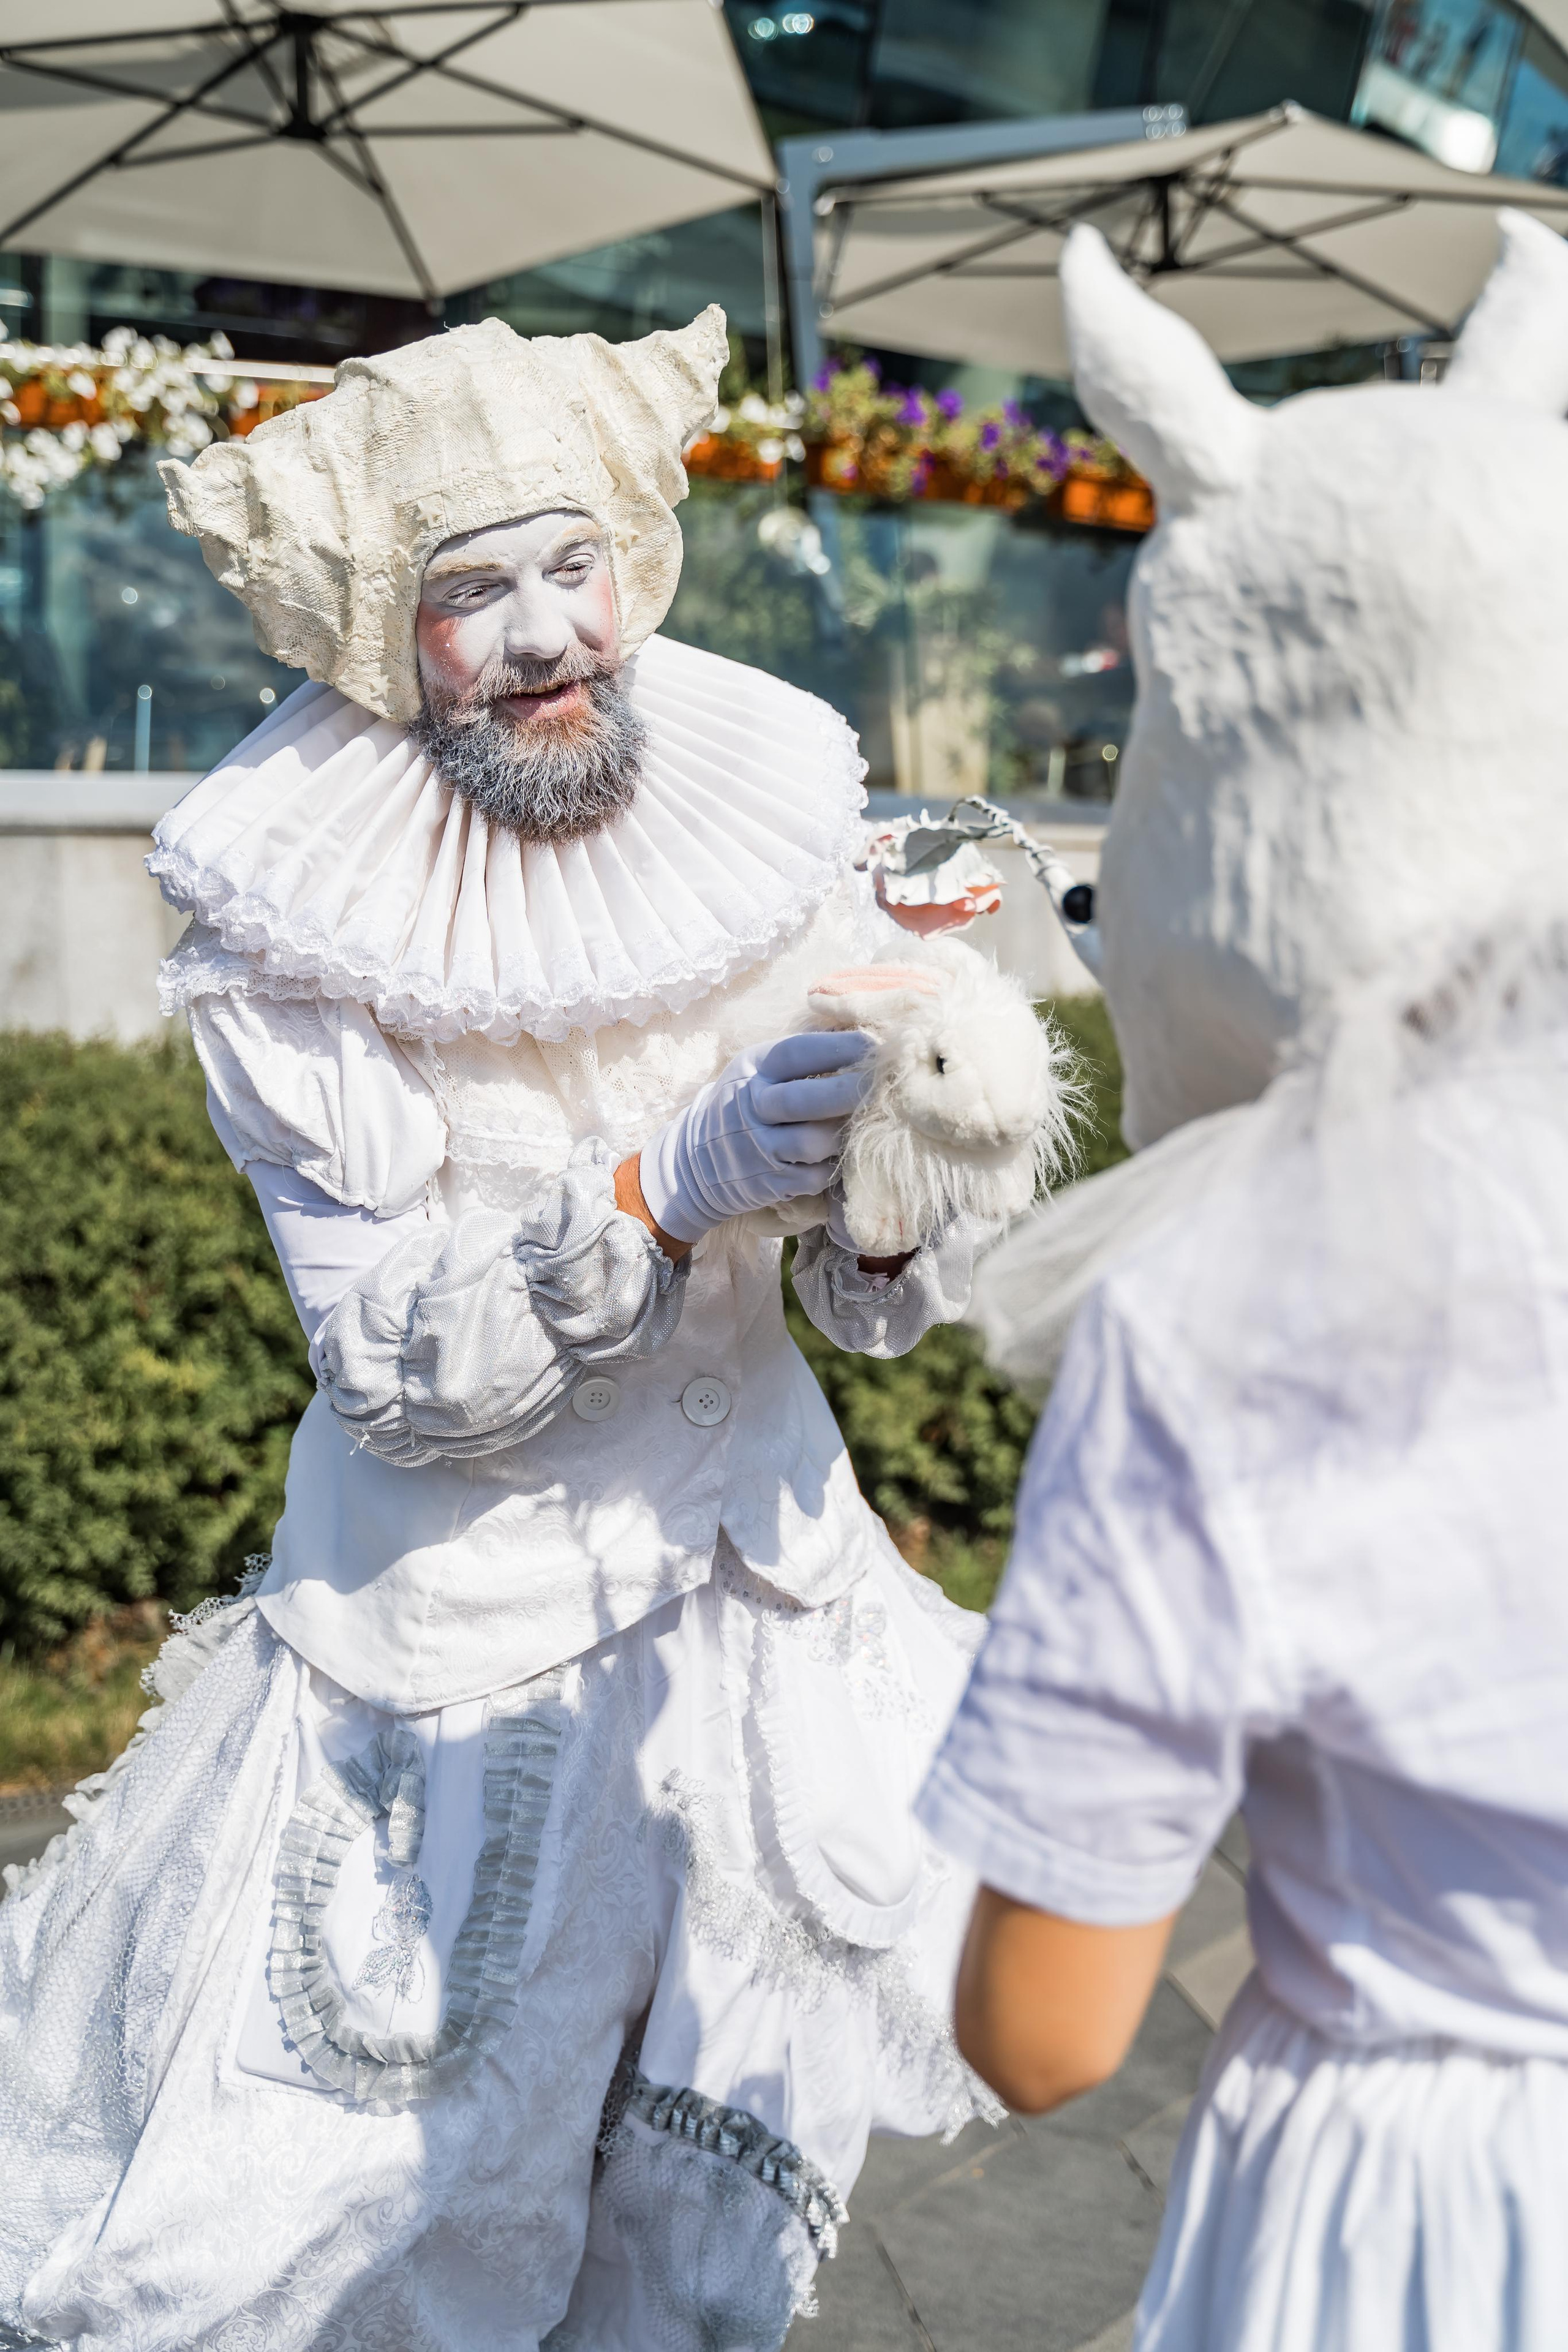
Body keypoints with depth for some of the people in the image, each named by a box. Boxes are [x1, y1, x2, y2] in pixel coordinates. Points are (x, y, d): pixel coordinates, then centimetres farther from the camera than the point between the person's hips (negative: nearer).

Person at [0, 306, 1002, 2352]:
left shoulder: (770, 825, -8)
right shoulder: (293, 937, -15)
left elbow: (879, 1301, -4)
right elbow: (401, 1373, -19)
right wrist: (667, 1187, -33)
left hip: (754, 1603, 3)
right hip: (438, 1660, -2)